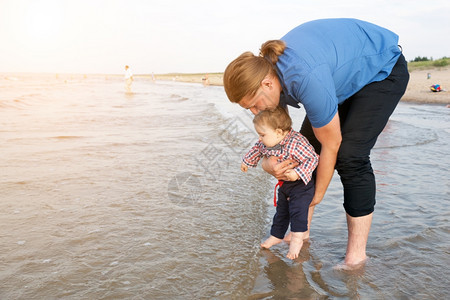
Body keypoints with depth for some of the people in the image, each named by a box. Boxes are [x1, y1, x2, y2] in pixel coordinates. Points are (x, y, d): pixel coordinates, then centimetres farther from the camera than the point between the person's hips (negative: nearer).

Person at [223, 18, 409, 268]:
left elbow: (331, 145, -29)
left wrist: (318, 194, -15)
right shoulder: (267, 71, -16)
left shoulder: (306, 79, -42)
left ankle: (356, 253, -9)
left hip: (383, 69, -8)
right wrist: (267, 163, -24)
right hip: (345, 69, 8)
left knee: (349, 155, -21)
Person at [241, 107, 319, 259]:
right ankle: (276, 236, 32)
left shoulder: (295, 142, -34)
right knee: (281, 209, 18)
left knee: (297, 207, -23)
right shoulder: (266, 143, -9)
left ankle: (297, 238, -15)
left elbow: (312, 158, -31)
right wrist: (247, 161, 26)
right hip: (284, 184, 8)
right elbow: (257, 149, 14)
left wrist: (297, 173, -40)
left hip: (302, 183, -8)